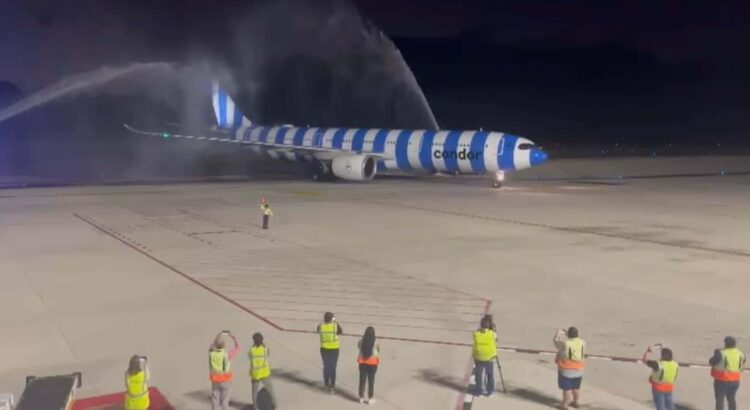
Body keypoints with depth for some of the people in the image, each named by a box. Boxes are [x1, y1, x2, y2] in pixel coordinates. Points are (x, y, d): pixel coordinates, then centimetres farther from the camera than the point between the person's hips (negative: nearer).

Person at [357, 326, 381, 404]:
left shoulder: (361, 341, -8)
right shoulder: (375, 343, -12)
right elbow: (378, 350, 5)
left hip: (362, 362, 2)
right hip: (372, 363, -2)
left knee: (362, 380, 12)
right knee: (371, 381, 7)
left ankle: (361, 398, 19)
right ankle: (370, 398, 11)